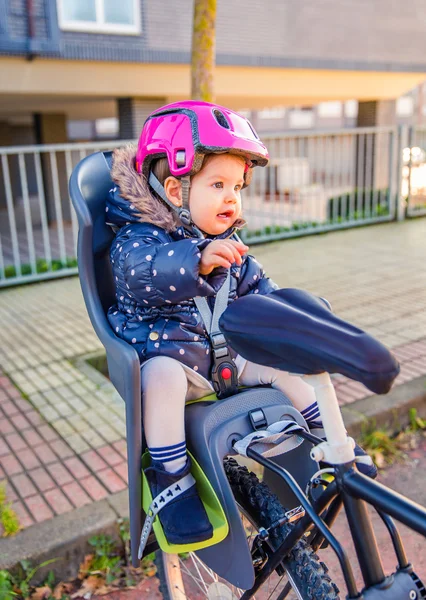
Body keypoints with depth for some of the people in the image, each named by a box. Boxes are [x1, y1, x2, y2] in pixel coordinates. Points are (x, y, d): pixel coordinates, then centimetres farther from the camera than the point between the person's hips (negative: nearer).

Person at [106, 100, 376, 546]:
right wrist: (199, 260, -52)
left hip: (229, 349, 6)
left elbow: (255, 285, 17)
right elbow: (141, 271, -37)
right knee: (163, 376, -37)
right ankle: (171, 479, -23)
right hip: (166, 348, -6)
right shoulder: (139, 236, -14)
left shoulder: (227, 242, 10)